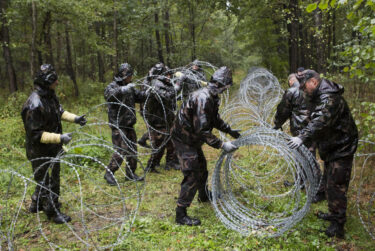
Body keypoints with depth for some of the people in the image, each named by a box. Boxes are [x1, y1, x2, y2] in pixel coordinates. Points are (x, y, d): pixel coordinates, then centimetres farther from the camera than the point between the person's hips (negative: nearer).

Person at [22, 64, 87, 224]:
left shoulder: (50, 95, -1)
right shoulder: (34, 105, -30)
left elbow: (59, 111, 19)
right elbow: (35, 134, -29)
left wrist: (74, 118, 8)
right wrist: (60, 138, -32)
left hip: (53, 148, 10)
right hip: (40, 152, -9)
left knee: (53, 178, 24)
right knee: (44, 181, 9)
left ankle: (36, 204, 44)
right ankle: (53, 212, 25)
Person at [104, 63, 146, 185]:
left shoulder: (130, 87, 13)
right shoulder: (113, 86, -10)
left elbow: (140, 96, 16)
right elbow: (108, 95, -32)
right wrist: (123, 89, -44)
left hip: (129, 124, 8)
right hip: (118, 125, -8)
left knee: (132, 149, 11)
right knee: (120, 150, -11)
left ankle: (131, 173, 24)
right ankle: (109, 173, 4)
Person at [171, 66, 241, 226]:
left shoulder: (211, 97, 3)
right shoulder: (202, 99, -29)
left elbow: (215, 119, 20)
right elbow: (202, 130, -32)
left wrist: (230, 131, 18)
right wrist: (222, 145, -29)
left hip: (192, 139, 10)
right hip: (184, 140, -10)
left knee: (201, 167, 26)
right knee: (192, 176, -9)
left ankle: (204, 196, 50)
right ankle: (181, 215, 0)